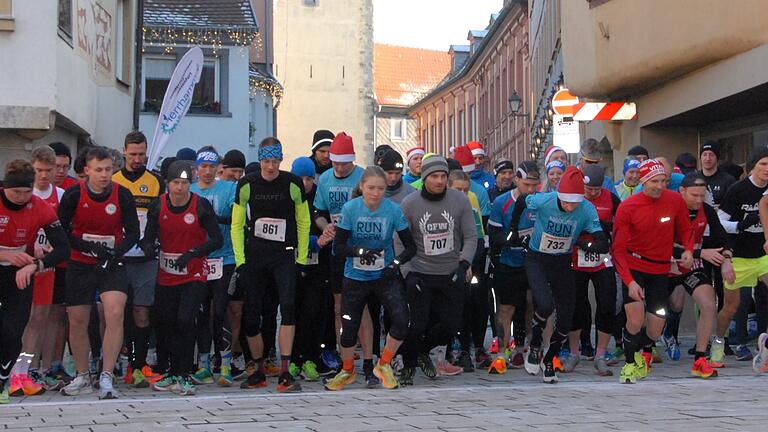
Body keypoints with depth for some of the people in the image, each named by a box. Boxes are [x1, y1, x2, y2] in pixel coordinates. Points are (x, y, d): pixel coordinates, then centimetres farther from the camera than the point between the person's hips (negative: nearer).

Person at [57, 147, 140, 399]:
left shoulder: (123, 195, -7)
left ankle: (106, 378, -14)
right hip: (80, 265, 1)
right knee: (77, 321, 7)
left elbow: (133, 233, -3)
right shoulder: (73, 195, -8)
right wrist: (89, 247, -17)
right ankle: (82, 378, 25)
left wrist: (115, 253, -20)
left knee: (115, 313, -20)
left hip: (112, 265, -1)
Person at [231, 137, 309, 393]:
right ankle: (259, 371, 21)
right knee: (251, 316, 4)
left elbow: (303, 222, 6)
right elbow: (237, 225, 7)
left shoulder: (293, 184, -2)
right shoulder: (246, 185, 0)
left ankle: (284, 373, -18)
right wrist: (240, 261, 0)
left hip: (284, 256, -2)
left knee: (288, 306, -20)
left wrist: (301, 260, 2)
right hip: (254, 256, 2)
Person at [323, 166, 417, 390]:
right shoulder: (350, 208, -11)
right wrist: (360, 251, -26)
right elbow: (339, 246, -9)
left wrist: (396, 263, -22)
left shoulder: (394, 209, -11)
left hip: (385, 276, 0)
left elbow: (410, 246, -6)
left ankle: (384, 365, 7)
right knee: (349, 326, 1)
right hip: (355, 277, 0)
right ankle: (347, 371, 31)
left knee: (401, 320, -18)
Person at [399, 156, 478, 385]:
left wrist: (465, 263, -10)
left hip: (451, 274, 2)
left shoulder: (460, 200, -5)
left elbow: (471, 237, 2)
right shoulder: (409, 203, -8)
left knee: (451, 324, 7)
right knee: (415, 325, -5)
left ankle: (423, 351, 36)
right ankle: (408, 365, 22)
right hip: (419, 275, -2)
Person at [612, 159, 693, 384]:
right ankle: (630, 363, 11)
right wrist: (629, 282, -23)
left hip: (660, 270, 3)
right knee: (636, 321, -17)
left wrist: (688, 250, -12)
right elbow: (618, 249, -13)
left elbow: (684, 230, 10)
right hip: (634, 266, -3)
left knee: (655, 330, 4)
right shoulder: (627, 207, -15)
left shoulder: (675, 201, -8)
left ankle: (642, 351, 41)